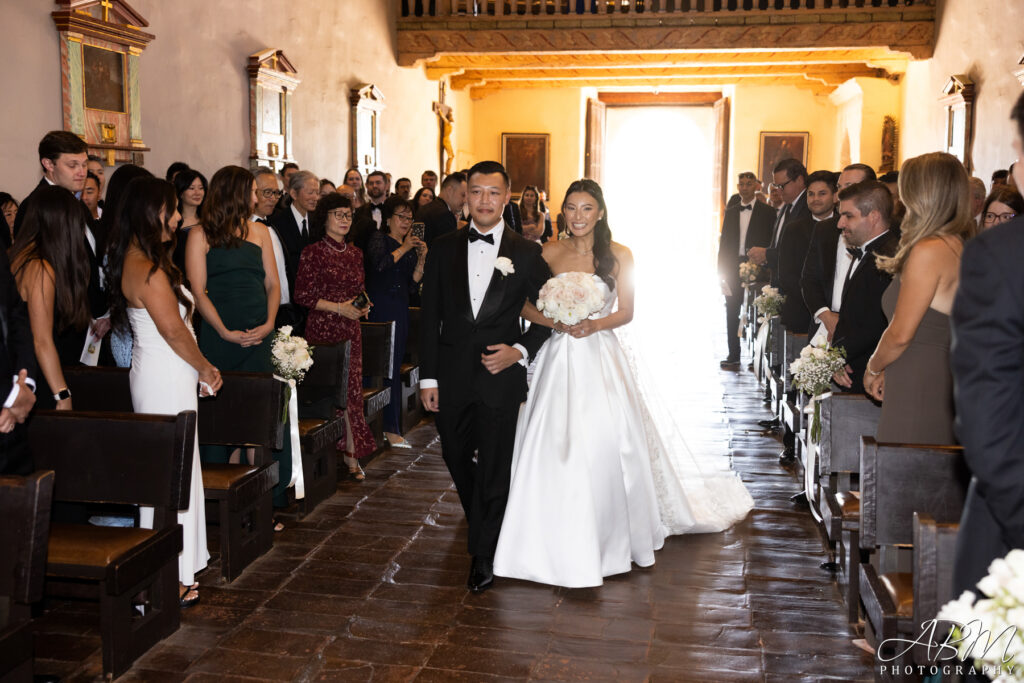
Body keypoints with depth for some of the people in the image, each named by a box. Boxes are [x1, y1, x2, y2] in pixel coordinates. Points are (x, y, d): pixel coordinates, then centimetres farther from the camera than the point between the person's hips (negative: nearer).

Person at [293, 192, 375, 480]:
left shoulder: (355, 253, 13)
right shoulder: (313, 252, -5)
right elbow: (303, 295, -9)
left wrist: (361, 305, 3)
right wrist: (339, 308, -13)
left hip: (351, 329, 5)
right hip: (323, 329, -5)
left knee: (352, 390, 2)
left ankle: (351, 454, 9)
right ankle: (351, 454, 7)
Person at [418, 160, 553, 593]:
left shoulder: (526, 254, 0)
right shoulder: (443, 249, 4)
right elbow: (430, 317, 4)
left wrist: (520, 350, -10)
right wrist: (427, 377, -1)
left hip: (501, 376, -2)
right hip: (452, 376, 3)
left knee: (494, 468, 1)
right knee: (457, 459, 16)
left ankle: (484, 554, 17)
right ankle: (483, 523, 44)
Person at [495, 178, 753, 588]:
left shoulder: (618, 255, 0)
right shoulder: (550, 253, 5)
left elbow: (626, 312, 2)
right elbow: (528, 307, 4)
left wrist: (595, 324, -15)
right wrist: (555, 322, -15)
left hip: (600, 358, -1)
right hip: (560, 359, 2)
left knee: (606, 444, -7)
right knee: (555, 447, -1)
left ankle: (610, 538, 14)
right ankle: (564, 548, 15)